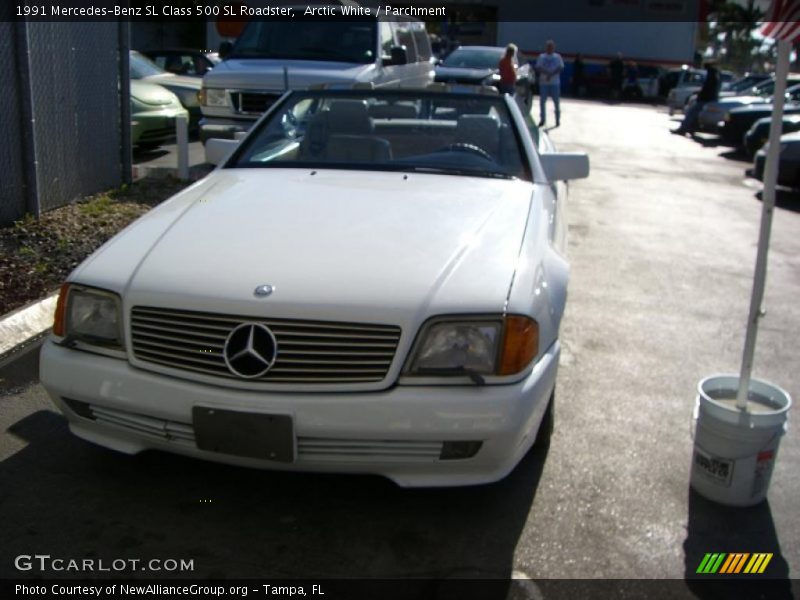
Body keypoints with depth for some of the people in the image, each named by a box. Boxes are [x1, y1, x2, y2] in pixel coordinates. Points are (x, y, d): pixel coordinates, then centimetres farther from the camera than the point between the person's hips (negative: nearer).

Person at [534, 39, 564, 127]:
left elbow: (560, 68, -4)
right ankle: (542, 119, 13)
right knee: (542, 101, 2)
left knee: (556, 102, 1)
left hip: (555, 82, -1)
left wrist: (551, 75, -17)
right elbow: (538, 68, -1)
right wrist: (546, 72, -18)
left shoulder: (557, 57, 4)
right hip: (543, 82, 1)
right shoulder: (541, 57, 7)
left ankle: (558, 119, 9)